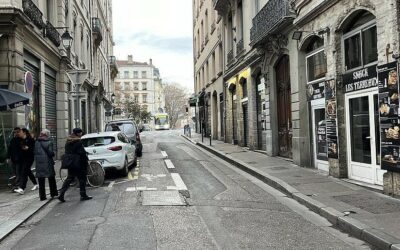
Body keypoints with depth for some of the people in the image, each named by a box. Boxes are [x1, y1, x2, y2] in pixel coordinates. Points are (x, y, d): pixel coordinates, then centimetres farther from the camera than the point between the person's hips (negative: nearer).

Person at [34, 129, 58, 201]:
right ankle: (53, 193, 19)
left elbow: (35, 152, 4)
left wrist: (37, 161, 15)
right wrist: (53, 153, 6)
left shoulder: (37, 142, 2)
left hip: (39, 164, 3)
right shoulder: (49, 142, -10)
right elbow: (51, 153, -14)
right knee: (51, 180, 13)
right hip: (48, 163, -3)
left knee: (41, 181, 7)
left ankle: (42, 196, 8)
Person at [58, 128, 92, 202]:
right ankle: (83, 195, 7)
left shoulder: (68, 141, 12)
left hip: (70, 164, 8)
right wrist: (86, 162, -8)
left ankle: (61, 193, 4)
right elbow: (82, 153, -16)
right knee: (82, 179, 2)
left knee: (69, 178, 14)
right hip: (78, 163, -8)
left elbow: (66, 153, 16)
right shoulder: (78, 142, -14)